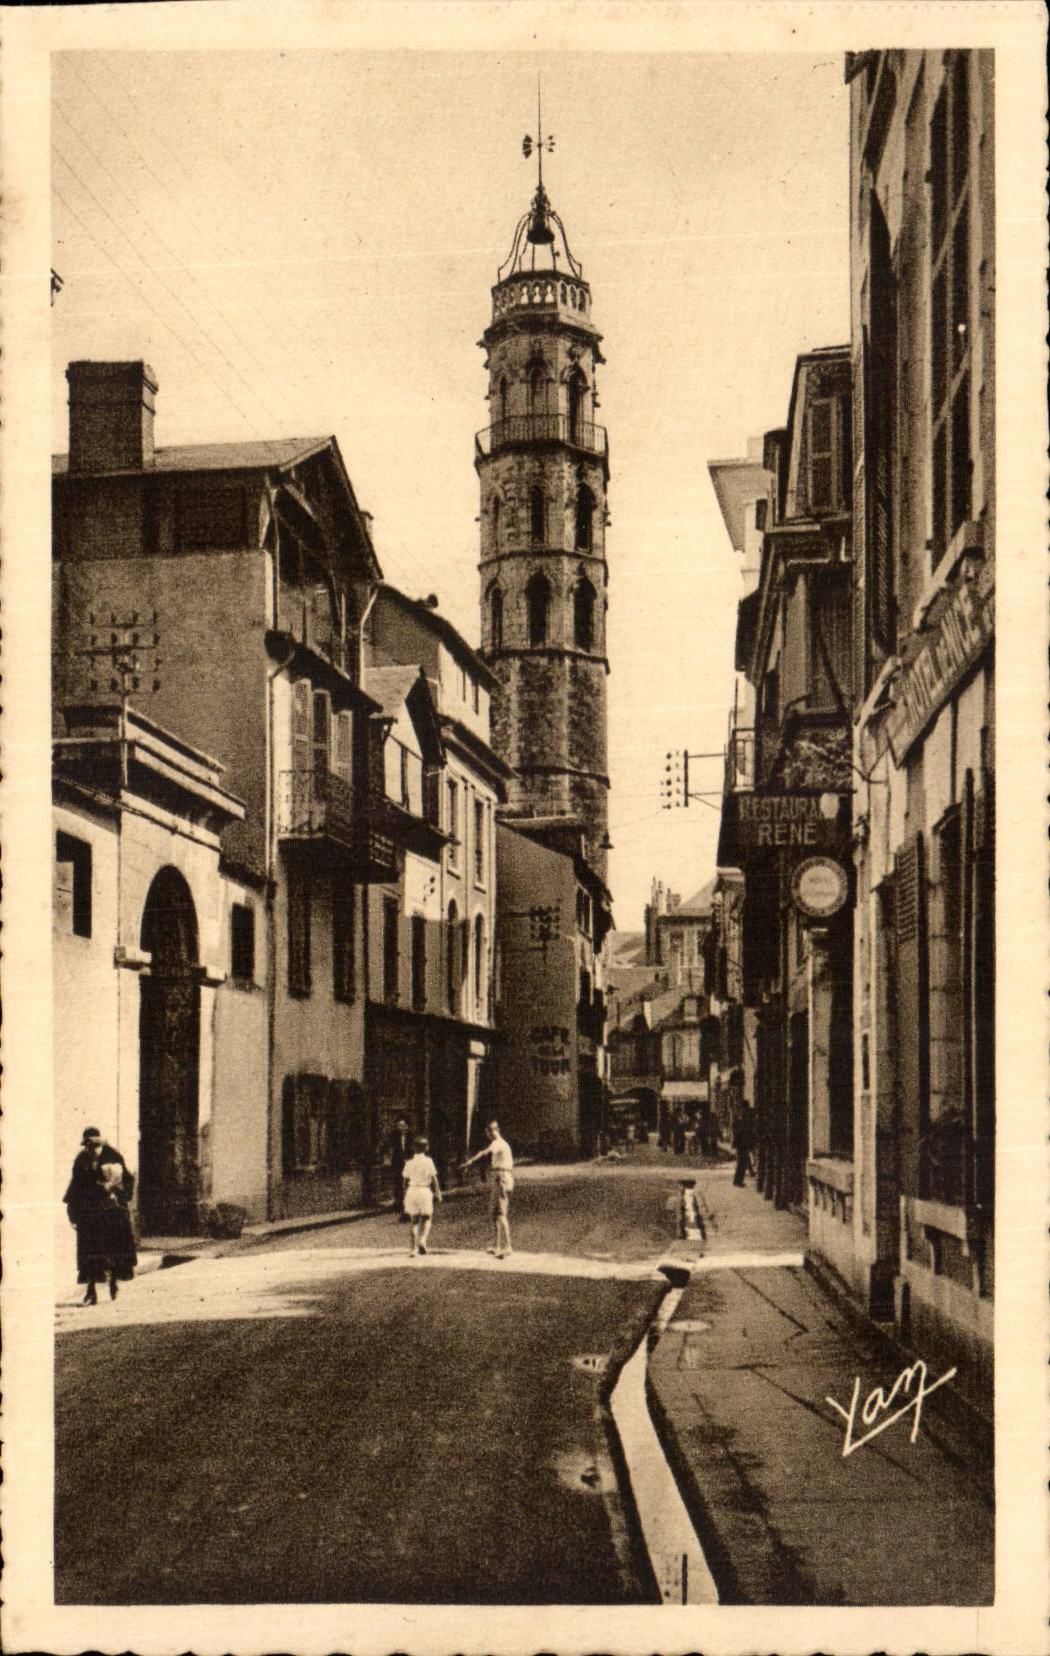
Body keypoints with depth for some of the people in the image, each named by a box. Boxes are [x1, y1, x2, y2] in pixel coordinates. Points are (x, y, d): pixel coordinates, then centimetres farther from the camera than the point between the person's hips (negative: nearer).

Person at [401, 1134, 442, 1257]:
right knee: (427, 1218, 11)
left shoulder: (409, 1162, 2)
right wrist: (438, 1192, 7)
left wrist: (405, 1194, 15)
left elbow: (405, 1180, 5)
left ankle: (413, 1248, 7)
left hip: (412, 1190, 2)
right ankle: (423, 1239, -13)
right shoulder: (428, 1161, -5)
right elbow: (434, 1178, -4)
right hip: (425, 1190, -2)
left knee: (414, 1220, 9)